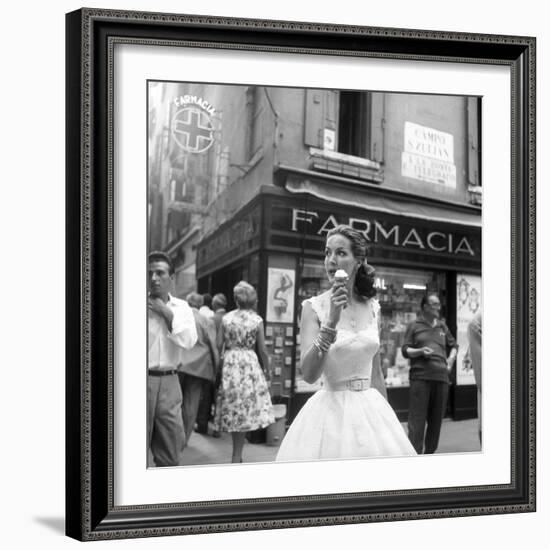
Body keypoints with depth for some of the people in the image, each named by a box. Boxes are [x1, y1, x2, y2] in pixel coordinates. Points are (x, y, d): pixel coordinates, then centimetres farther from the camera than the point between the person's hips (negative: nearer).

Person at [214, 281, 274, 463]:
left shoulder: (226, 318, 1)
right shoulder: (257, 320, -4)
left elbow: (219, 345, 0)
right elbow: (262, 350, -3)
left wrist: (218, 367, 10)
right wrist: (267, 369, 9)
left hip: (229, 364, 2)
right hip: (249, 365, -2)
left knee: (233, 408, 12)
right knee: (246, 410, 4)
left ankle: (237, 453, 20)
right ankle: (236, 456, 4)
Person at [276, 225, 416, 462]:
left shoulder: (372, 308, 5)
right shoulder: (314, 307, -7)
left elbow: (376, 374, 13)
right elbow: (309, 374, -19)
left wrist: (387, 418, 15)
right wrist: (331, 321, -26)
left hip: (371, 411, 4)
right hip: (331, 409, -4)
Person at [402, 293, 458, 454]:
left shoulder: (442, 326, 19)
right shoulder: (414, 325, 6)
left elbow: (453, 345, 30)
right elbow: (405, 350, 3)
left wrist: (451, 359, 12)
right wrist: (420, 351, -14)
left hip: (441, 377, 5)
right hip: (420, 376, -5)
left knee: (436, 420, 9)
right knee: (417, 420, -9)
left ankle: (429, 452, 22)